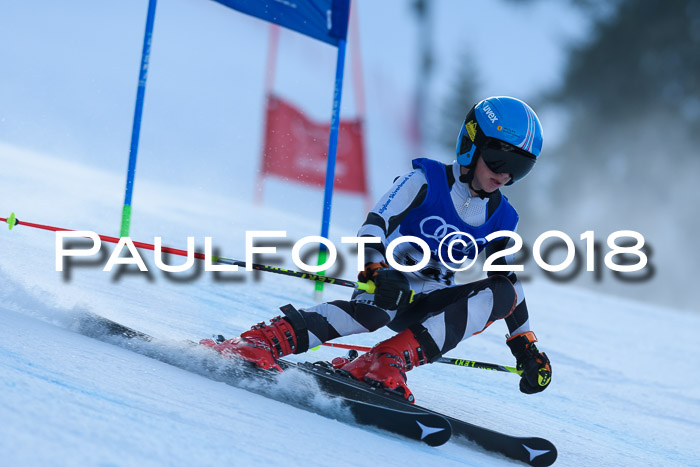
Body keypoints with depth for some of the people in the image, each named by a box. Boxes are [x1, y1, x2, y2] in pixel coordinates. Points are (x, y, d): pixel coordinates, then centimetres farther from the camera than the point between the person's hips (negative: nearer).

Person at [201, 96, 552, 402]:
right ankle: (259, 343, -51)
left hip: (432, 305, 5)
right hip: (390, 289, -5)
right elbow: (375, 224, -18)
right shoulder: (427, 180, -7)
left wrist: (527, 348, 12)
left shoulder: (500, 219, 7)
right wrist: (376, 271, -38)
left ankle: (390, 360, -36)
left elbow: (511, 284, 17)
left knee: (502, 293, -23)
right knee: (372, 308, -40)